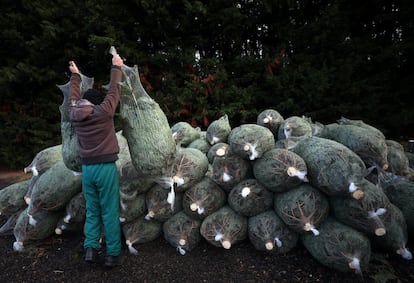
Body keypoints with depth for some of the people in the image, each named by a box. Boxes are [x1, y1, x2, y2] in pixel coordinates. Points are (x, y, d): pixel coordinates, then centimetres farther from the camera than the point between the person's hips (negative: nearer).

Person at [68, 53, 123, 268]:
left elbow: (74, 97, 24)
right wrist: (116, 67, 14)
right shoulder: (103, 111, -8)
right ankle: (112, 254, 7)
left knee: (92, 211, 16)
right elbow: (114, 90, 2)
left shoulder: (74, 115, 6)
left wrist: (75, 76, 38)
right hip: (106, 168, -5)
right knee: (110, 212, 1)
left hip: (87, 169, 5)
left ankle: (90, 248, 12)